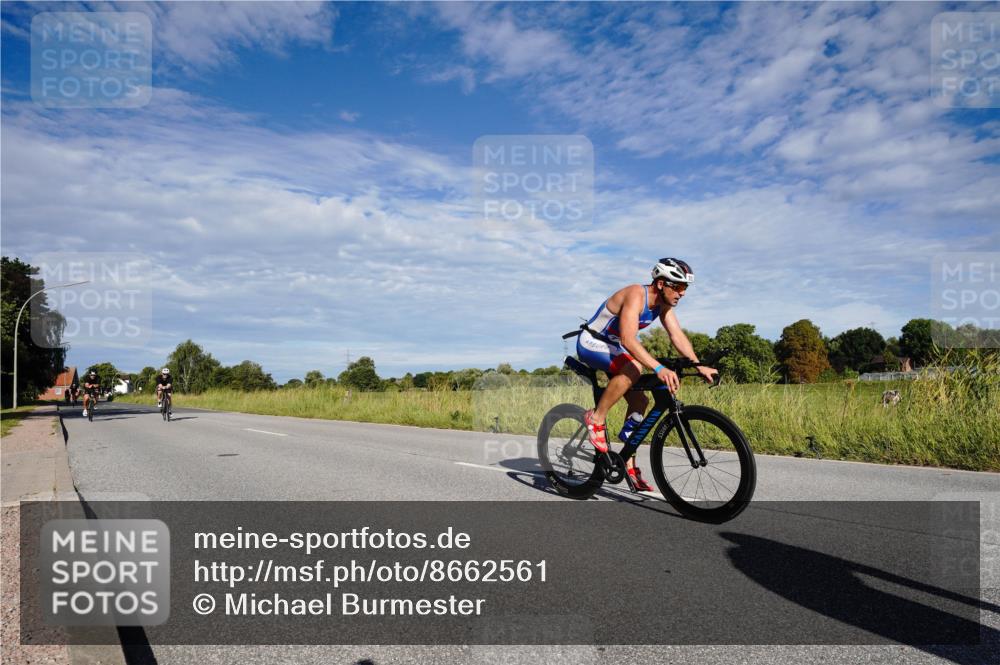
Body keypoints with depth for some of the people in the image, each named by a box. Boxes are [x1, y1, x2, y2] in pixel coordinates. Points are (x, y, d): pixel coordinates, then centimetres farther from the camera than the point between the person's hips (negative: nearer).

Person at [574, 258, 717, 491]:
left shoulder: (663, 303, -2)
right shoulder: (636, 295, -29)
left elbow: (677, 335, -6)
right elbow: (628, 339, -40)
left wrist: (698, 366, -21)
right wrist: (659, 369, -50)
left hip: (613, 348, 9)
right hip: (591, 344, -9)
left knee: (639, 401, 2)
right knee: (634, 368, -35)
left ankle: (629, 466, 11)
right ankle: (596, 418, -20)